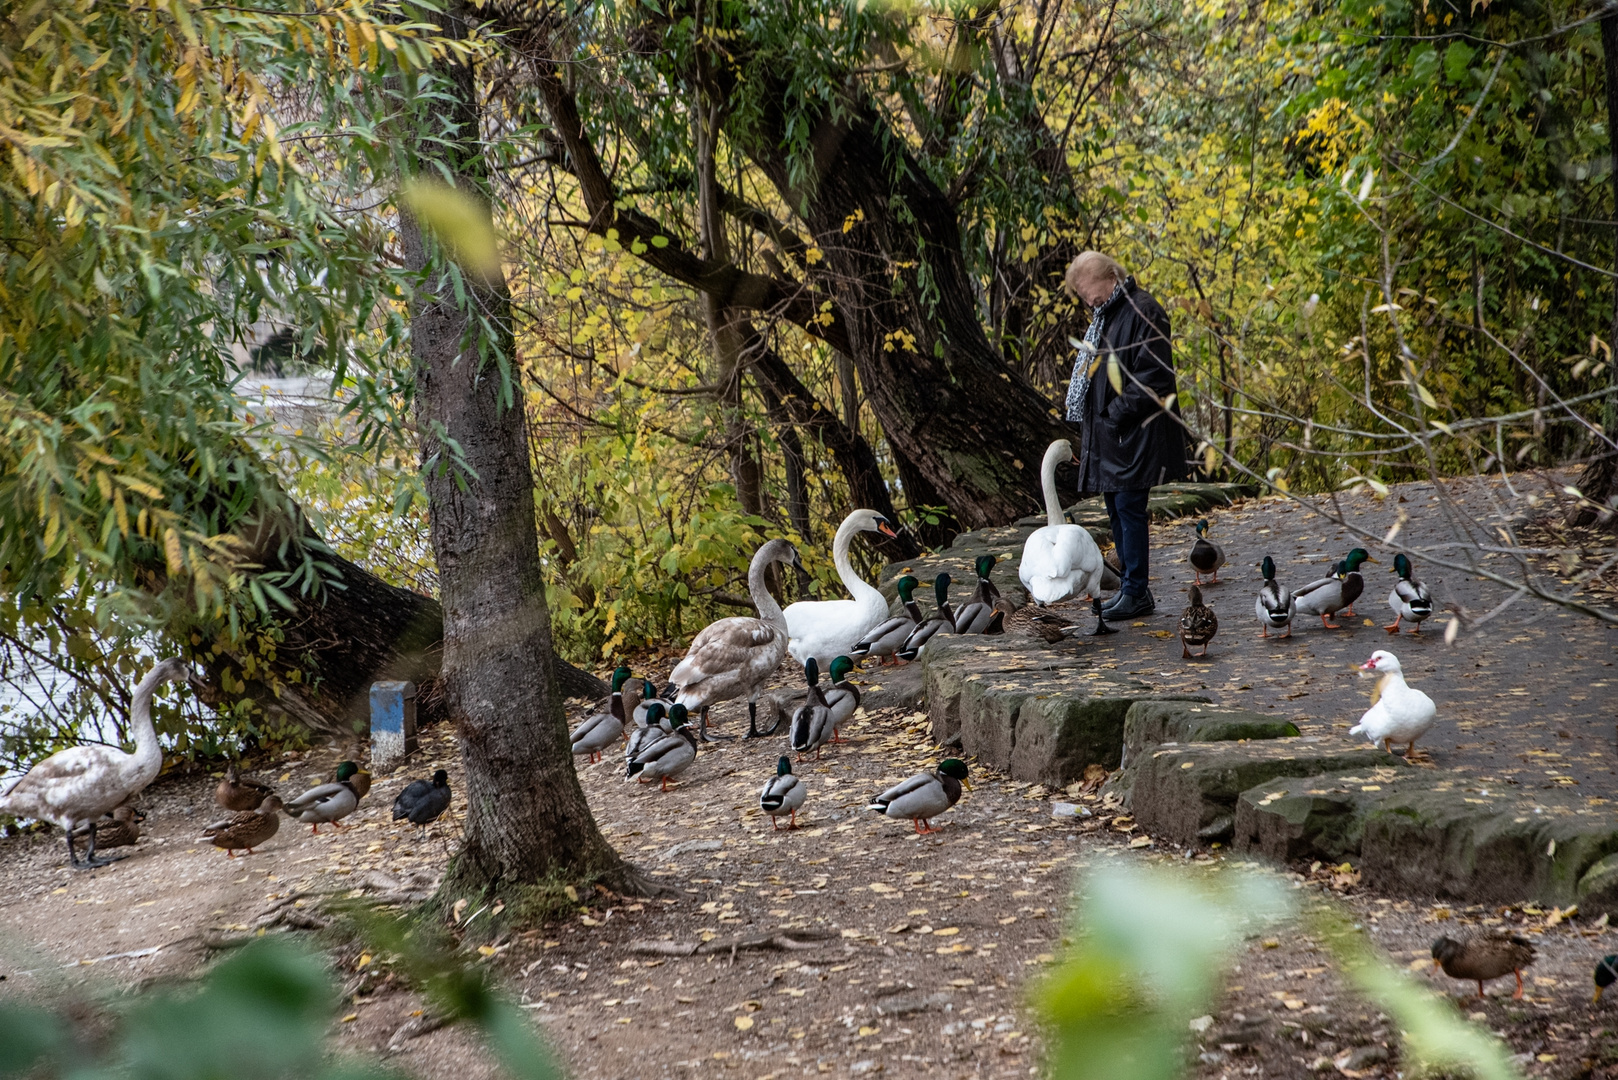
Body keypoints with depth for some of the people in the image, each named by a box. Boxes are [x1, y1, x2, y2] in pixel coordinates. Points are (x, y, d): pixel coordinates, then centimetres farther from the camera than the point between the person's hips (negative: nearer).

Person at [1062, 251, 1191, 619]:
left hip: (1132, 435, -10)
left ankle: (1136, 593, -3)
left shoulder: (1143, 312, -13)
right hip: (1105, 433, 10)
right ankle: (1134, 589, 19)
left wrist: (1117, 414, -19)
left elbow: (1151, 375, -19)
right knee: (1117, 510, 12)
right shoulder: (1106, 314, 17)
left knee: (1129, 509, -8)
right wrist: (1090, 420, 14)